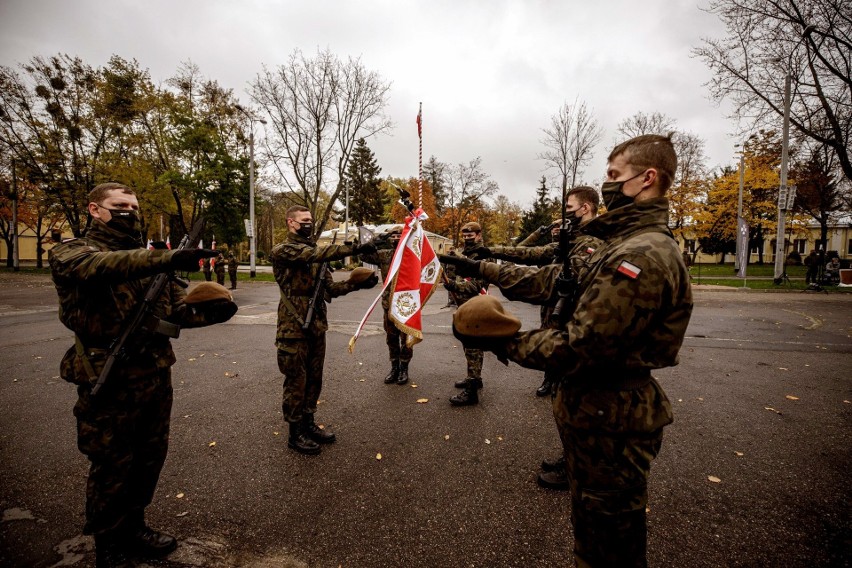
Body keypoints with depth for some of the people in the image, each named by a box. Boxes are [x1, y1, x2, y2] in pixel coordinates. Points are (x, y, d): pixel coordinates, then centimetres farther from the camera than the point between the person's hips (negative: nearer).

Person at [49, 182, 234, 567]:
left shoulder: (148, 258, 13)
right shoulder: (71, 253, -5)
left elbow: (178, 309, 6)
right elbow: (100, 266, -30)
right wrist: (167, 258, -46)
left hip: (156, 376, 6)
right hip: (110, 381, -6)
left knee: (149, 459, 18)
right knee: (111, 467, 10)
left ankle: (133, 529, 40)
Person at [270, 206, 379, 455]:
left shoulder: (313, 252, 16)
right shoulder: (282, 251, -9)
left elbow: (329, 288, 10)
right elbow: (318, 254, -27)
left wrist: (355, 284, -6)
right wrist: (355, 248, -32)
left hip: (316, 327, 7)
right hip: (294, 329, -7)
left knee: (314, 379, 15)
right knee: (296, 382, 4)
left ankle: (308, 424, 31)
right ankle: (295, 433, 19)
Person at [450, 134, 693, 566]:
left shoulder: (640, 255, -26)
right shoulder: (630, 242, 11)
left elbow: (578, 345, -29)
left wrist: (499, 342, -19)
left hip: (609, 422, -10)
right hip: (603, 411, 10)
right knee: (594, 524, 29)